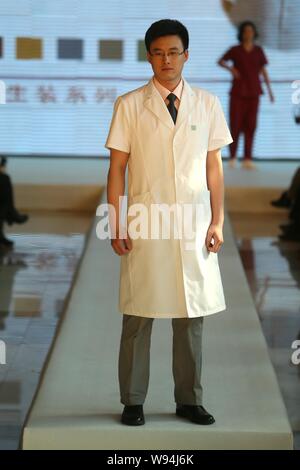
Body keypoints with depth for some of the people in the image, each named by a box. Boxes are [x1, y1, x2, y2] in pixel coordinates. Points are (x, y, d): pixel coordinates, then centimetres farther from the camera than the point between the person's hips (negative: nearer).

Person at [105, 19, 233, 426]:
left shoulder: (207, 104, 6)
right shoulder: (129, 105, 1)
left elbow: (214, 167, 8)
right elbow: (117, 168, 1)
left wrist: (217, 222, 2)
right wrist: (117, 225, -4)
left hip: (194, 226, 2)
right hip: (145, 226, -2)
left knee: (192, 316, 6)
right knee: (138, 317, 2)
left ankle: (189, 400, 17)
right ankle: (133, 402, 13)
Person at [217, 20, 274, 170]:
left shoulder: (258, 50, 5)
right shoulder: (235, 50, -1)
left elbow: (263, 70, 9)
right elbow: (220, 62, 6)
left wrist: (269, 90, 4)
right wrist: (231, 68, -15)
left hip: (253, 93, 2)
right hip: (238, 91, -2)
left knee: (250, 125, -2)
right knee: (235, 125, -4)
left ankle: (247, 159, 2)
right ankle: (232, 157, 12)